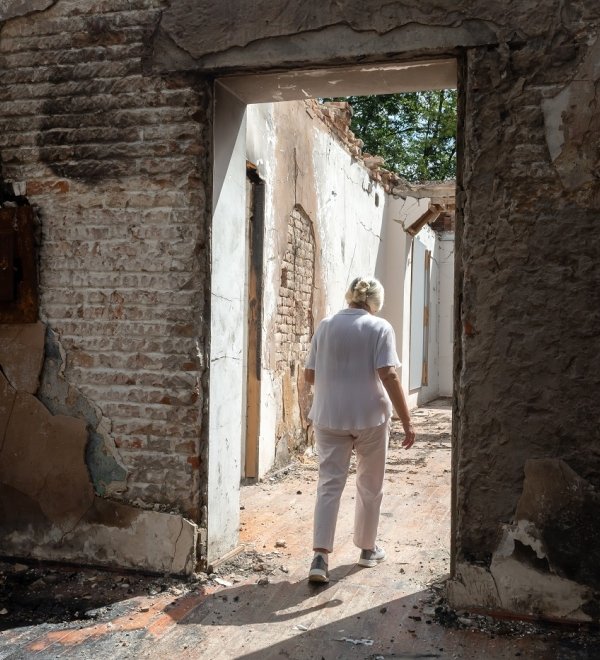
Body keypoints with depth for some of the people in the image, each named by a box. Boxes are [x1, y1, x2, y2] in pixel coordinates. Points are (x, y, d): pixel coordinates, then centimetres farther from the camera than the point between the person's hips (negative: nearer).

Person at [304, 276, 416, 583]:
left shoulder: (325, 326, 4)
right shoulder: (379, 328, -6)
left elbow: (309, 376, 6)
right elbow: (388, 376, -16)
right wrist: (407, 421, -14)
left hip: (329, 417, 2)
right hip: (370, 417, -2)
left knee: (329, 484, 4)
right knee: (370, 486, 15)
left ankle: (320, 556, -7)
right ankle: (368, 549, 30)